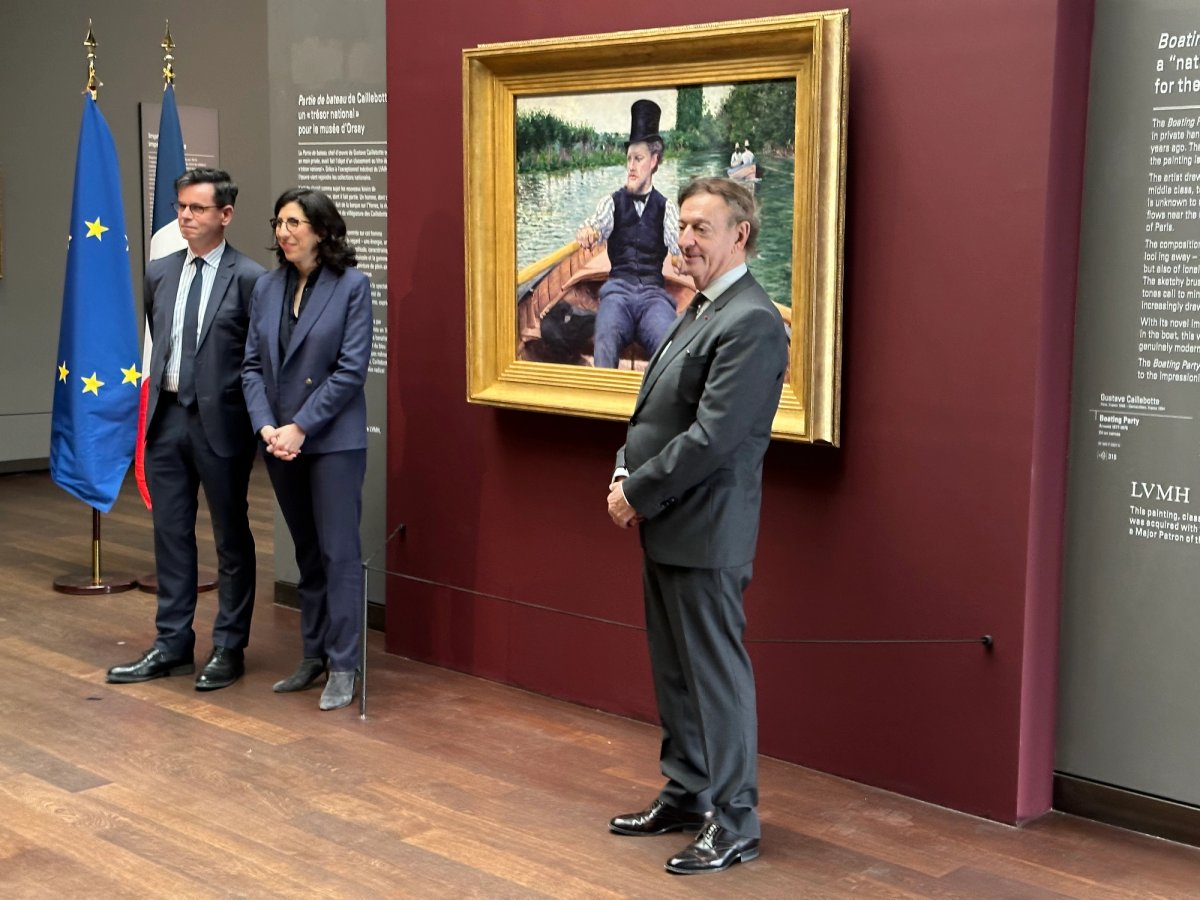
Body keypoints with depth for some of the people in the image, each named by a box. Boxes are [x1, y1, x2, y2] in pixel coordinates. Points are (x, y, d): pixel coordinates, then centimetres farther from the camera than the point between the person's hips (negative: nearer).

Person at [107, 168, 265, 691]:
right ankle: (172, 646, 21)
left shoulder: (249, 278, -8)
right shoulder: (159, 273, 9)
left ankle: (229, 648, 18)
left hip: (220, 421, -5)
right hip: (167, 415, 5)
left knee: (231, 538, 7)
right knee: (170, 535, 11)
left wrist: (254, 421, -7)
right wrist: (160, 392, 11)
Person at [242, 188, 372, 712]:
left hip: (333, 440, -5)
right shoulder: (267, 287, 7)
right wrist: (266, 426, -9)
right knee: (306, 552, 14)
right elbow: (252, 365, 6)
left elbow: (352, 369, -12)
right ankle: (314, 655, 23)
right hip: (280, 443, 5)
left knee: (338, 552, -3)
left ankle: (343, 667, 4)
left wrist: (299, 427, -15)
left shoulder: (351, 285, -7)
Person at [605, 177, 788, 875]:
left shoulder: (751, 322, -17)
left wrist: (637, 491, -14)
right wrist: (626, 474, 3)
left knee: (717, 675, 0)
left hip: (705, 531, -10)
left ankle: (734, 825, 11)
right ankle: (687, 797, 31)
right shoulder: (701, 311, 14)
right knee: (675, 672, 17)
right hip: (666, 527, 10)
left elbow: (712, 437, -23)